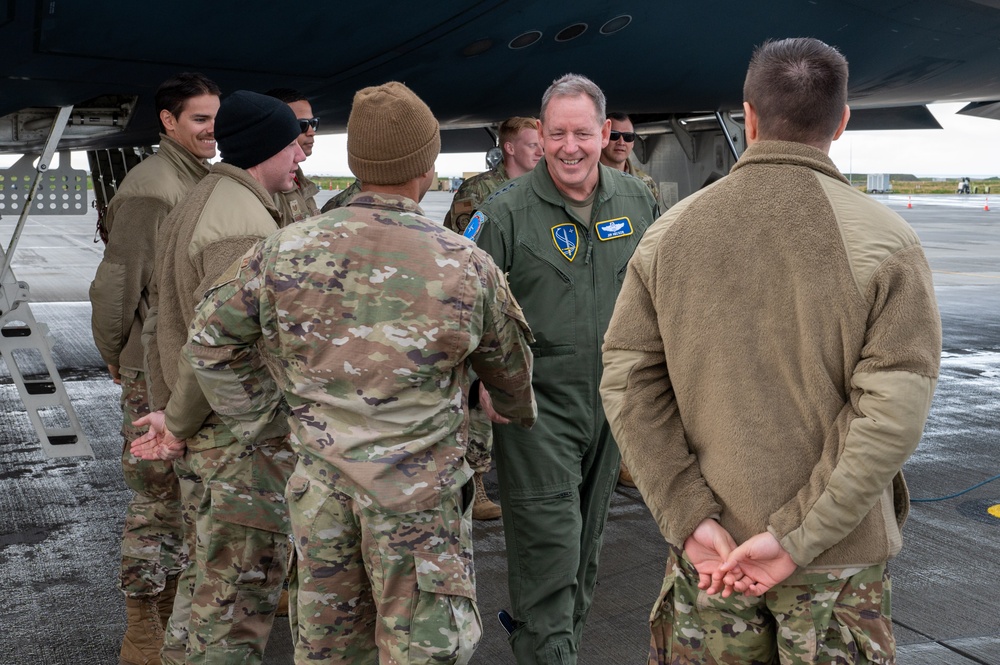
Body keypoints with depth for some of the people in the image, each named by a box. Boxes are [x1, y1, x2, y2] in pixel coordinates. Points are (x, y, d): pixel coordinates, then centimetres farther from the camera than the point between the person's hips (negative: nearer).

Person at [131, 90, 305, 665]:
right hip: (243, 436, -10)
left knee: (215, 571, 24)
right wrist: (178, 423, -11)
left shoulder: (192, 207, 14)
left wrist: (168, 410, 16)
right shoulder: (247, 226, -20)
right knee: (241, 593, 0)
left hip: (202, 430, 10)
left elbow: (166, 324, 16)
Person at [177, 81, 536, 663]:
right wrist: (521, 413, 29)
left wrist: (256, 420, 14)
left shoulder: (288, 250, -5)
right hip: (419, 492, -3)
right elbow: (509, 367, 6)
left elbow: (210, 338, 4)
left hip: (320, 482, 4)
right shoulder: (467, 265, -10)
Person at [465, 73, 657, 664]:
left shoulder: (638, 201, 4)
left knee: (586, 542, 18)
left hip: (612, 401, 5)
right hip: (537, 403, -5)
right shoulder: (507, 211, -11)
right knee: (549, 544, -7)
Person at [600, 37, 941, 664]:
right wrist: (794, 538, -14)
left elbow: (628, 386, -7)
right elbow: (892, 413, -17)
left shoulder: (669, 232, -3)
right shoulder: (886, 241, -11)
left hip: (708, 551, 2)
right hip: (838, 564, -2)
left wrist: (691, 518, -8)